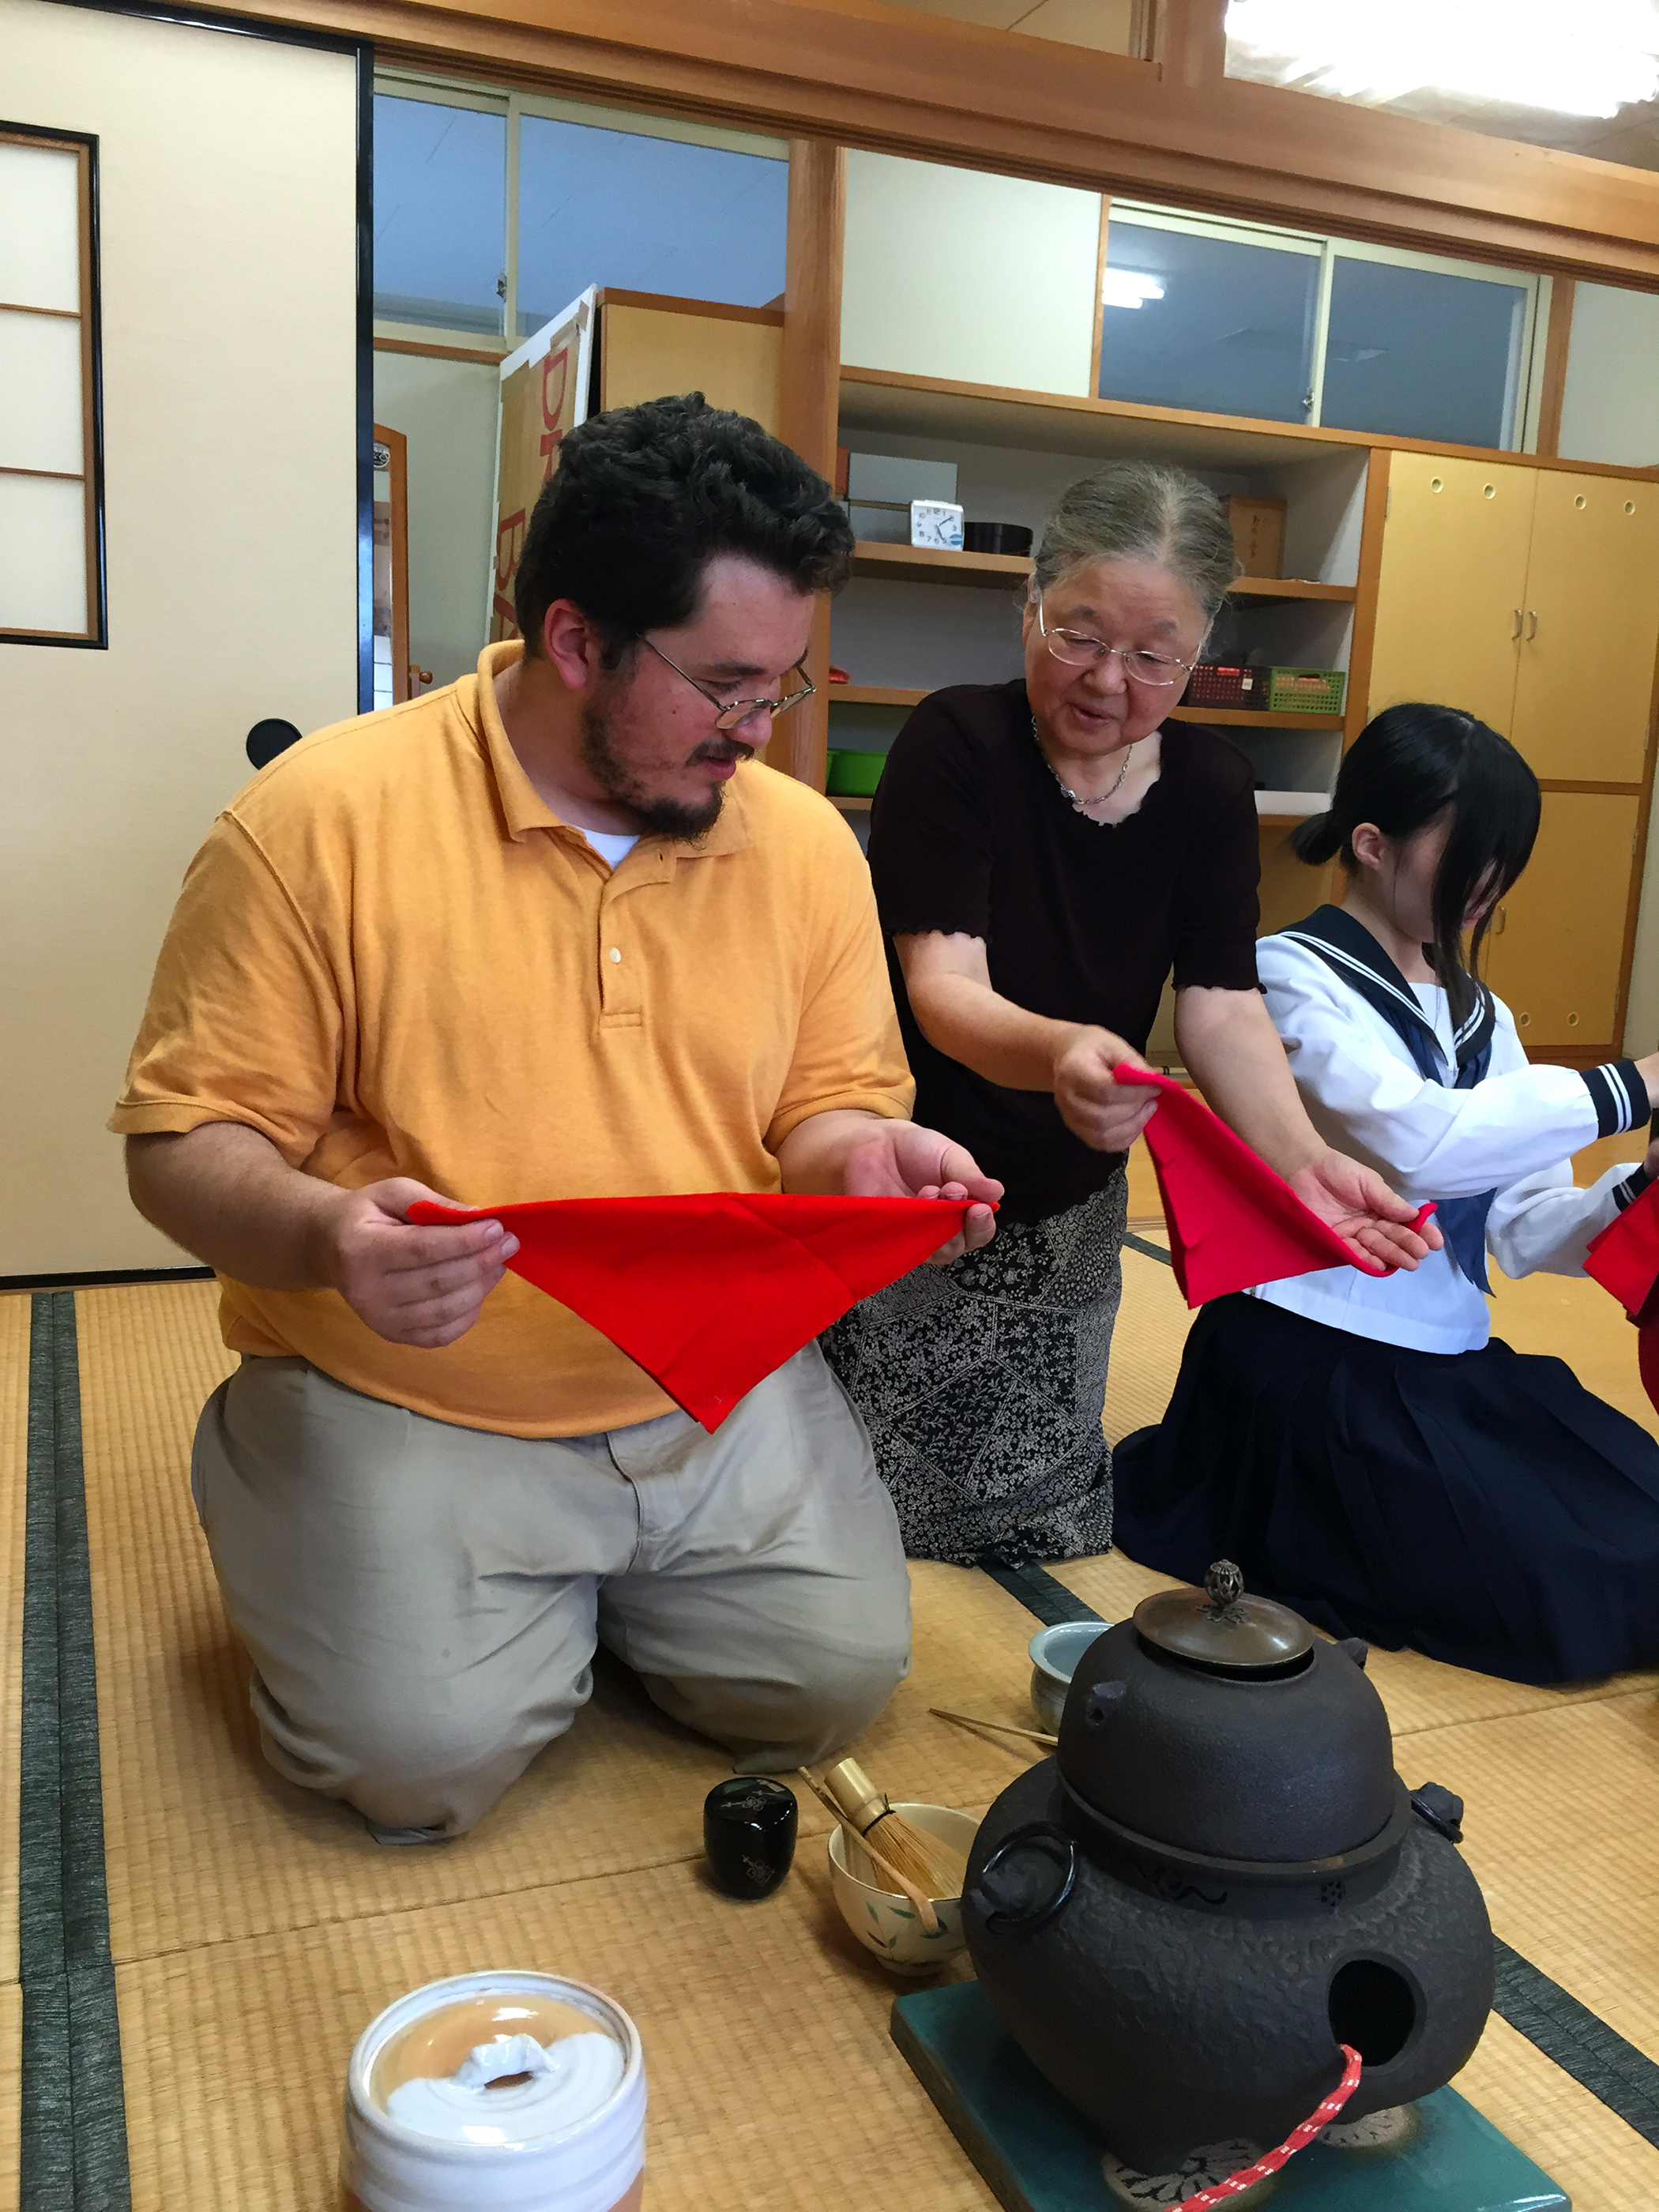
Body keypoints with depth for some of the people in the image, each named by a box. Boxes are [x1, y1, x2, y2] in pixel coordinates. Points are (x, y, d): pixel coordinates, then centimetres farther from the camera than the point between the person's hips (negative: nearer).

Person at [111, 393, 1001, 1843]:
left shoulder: (806, 842, 1)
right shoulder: (325, 815, -13)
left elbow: (824, 1103, 8)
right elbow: (187, 1140, -10)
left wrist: (860, 1152, -16)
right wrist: (320, 1233, -32)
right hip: (407, 1402, -3)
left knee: (839, 1678, -5)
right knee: (426, 1756, -15)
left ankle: (596, 1579, 23)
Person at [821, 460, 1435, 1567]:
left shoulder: (1213, 787, -4)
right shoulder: (957, 742, -18)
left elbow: (1222, 1006, -10)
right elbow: (943, 987, -28)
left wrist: (1300, 1156, -30)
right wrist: (1055, 1052, -51)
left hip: (1071, 1207, 4)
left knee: (1044, 1511, 15)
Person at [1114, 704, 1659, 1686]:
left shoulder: (1480, 1016, 14)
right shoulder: (1294, 977, -10)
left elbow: (1526, 1225, 3)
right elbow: (1419, 1141, -28)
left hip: (1454, 1365, 8)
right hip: (1313, 1365, -8)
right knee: (1575, 1601, -15)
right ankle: (1275, 1532, 7)